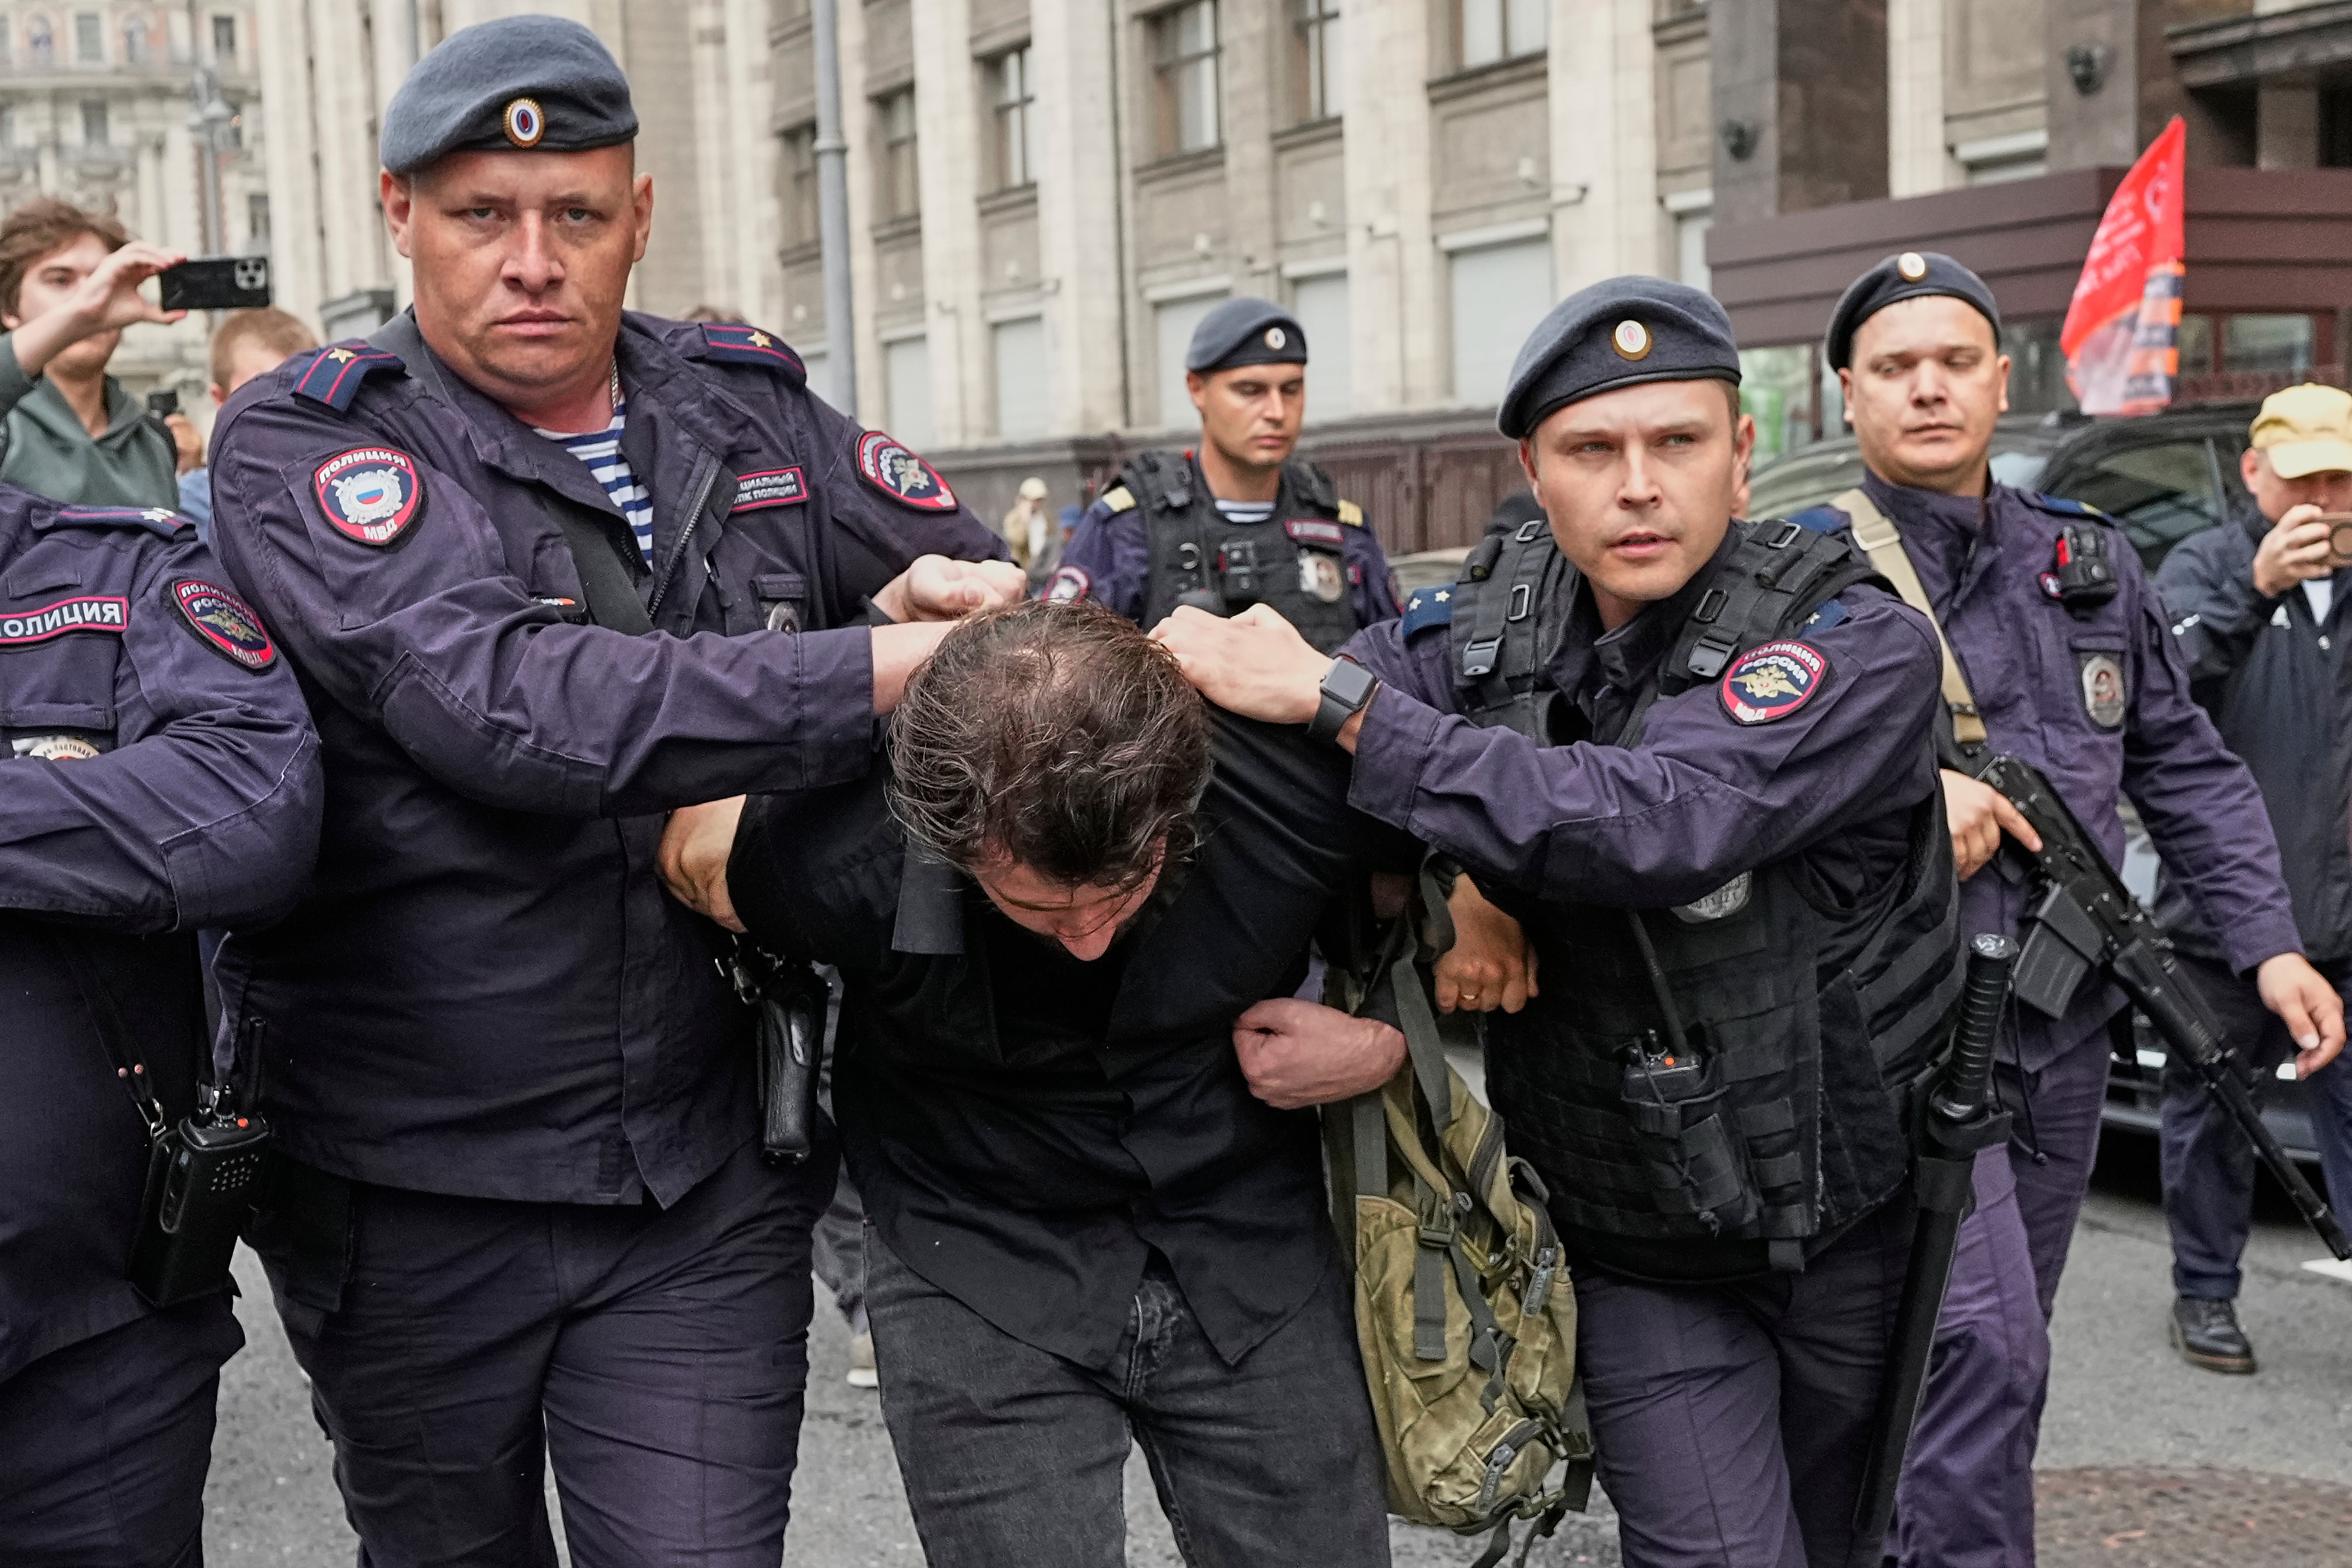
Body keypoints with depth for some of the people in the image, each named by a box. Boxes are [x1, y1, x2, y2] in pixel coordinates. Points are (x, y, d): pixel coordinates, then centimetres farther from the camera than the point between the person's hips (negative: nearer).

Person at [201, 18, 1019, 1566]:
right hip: (411, 1191, -1)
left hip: (707, 1177, 2)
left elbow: (1010, 595, 13)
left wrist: (954, 598, -12)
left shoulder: (746, 409, 5)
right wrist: (888, 665, -32)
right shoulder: (299, 446, -9)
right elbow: (511, 707, -27)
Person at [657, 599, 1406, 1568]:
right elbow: (685, 842, -5)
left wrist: (1388, 1039, -13)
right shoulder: (850, 865, -28)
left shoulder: (1292, 784, -25)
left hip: (1250, 1259, 2)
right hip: (980, 1281, -1)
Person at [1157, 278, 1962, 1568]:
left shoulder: (1857, 641, -20)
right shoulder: (1492, 623, -5)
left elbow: (1645, 823, -36)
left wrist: (1334, 695, -33)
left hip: (1859, 1209, -1)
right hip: (1641, 1250, 2)